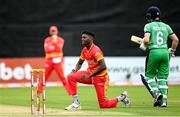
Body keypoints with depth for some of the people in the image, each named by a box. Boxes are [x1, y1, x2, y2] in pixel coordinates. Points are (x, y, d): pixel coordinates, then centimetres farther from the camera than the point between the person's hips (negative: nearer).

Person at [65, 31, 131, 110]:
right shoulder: (85, 50, 4)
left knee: (103, 105, -9)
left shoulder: (95, 50, -22)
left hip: (100, 77, -8)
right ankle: (76, 104, -7)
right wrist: (75, 70, -5)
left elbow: (103, 66, -29)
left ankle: (121, 97, 19)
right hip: (90, 75, 8)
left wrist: (89, 76, -30)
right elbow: (80, 63, 18)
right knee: (71, 76, -11)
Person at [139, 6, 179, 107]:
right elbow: (176, 40, 11)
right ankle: (163, 100, 1)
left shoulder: (149, 26, 1)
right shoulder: (166, 26, 14)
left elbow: (146, 40, -13)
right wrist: (172, 50, 24)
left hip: (154, 52, -4)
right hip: (165, 52, 4)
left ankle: (156, 93, -11)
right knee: (162, 77, 9)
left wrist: (144, 45, 8)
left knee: (149, 75, 12)